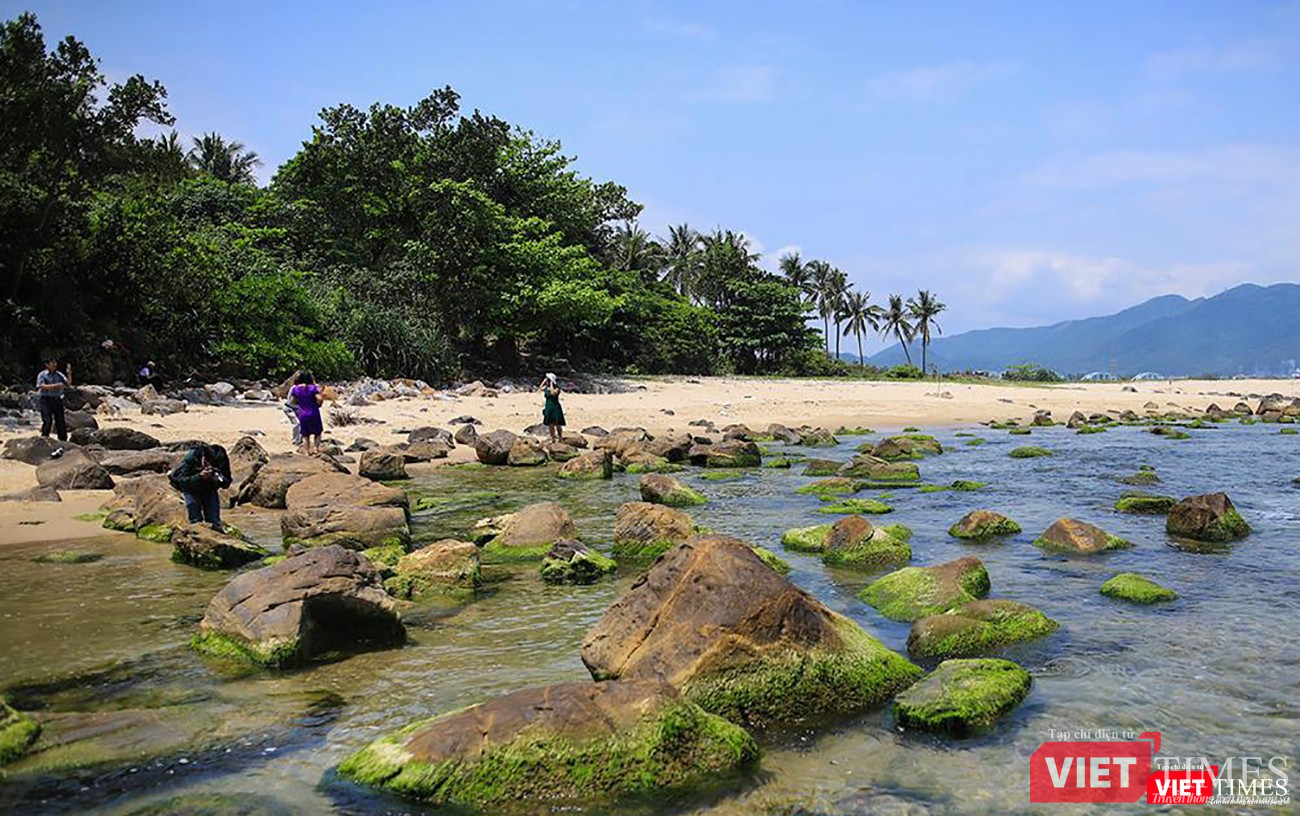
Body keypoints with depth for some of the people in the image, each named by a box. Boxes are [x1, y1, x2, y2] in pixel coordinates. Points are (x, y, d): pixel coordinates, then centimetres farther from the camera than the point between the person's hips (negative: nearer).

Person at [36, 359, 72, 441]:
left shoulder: (59, 375, 10)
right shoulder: (42, 375, 0)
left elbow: (68, 383, -2)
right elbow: (42, 386, -12)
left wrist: (69, 374, -18)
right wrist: (55, 385, -21)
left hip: (57, 400, 4)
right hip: (46, 400, -4)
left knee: (61, 421, 6)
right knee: (47, 421, -7)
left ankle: (63, 439, 13)